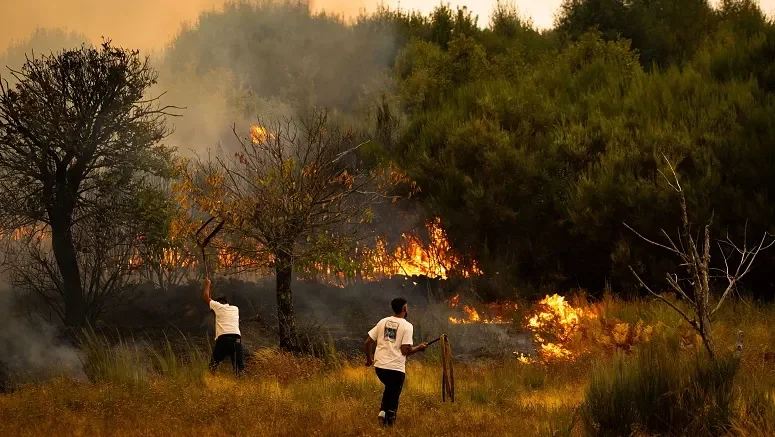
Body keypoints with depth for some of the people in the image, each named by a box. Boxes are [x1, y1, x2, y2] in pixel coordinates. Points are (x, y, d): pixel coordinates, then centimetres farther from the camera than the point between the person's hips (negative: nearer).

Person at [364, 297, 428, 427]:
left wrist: (369, 358, 25)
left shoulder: (383, 322, 9)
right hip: (396, 367, -5)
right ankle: (389, 420, 2)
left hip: (379, 366, 5)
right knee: (393, 396, 6)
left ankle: (383, 411, 10)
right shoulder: (407, 326, -6)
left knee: (389, 388, 27)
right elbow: (405, 350, -12)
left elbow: (368, 342, 10)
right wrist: (419, 348, 5)